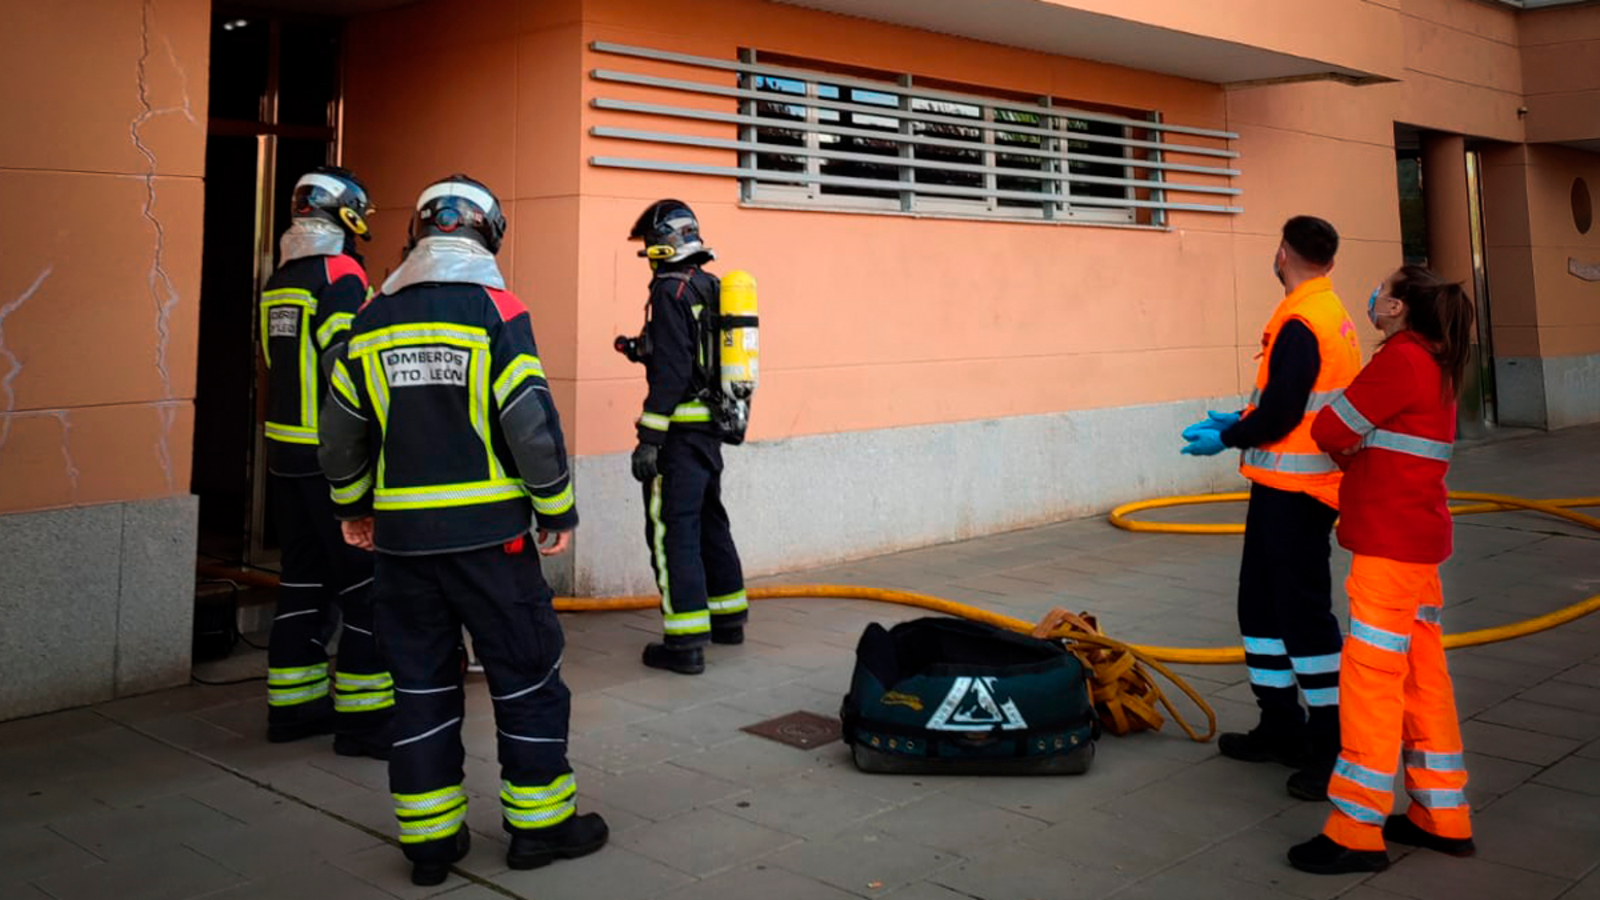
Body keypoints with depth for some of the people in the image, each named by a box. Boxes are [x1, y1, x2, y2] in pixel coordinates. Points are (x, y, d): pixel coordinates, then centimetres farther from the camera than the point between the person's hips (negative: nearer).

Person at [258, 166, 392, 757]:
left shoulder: (279, 281, 13)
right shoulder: (340, 276, -13)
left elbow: (283, 363, 16)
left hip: (285, 451, 9)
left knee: (304, 578, 15)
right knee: (368, 584, -3)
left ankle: (291, 706, 22)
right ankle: (363, 715, 0)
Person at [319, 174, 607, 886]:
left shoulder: (372, 320, 6)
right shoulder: (495, 310, -8)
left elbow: (341, 430, 12)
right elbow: (531, 422, -12)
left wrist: (354, 507, 26)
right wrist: (557, 510, -1)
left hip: (401, 533, 5)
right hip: (487, 532, -4)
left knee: (421, 680, 12)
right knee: (525, 673, 8)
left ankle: (428, 838, 19)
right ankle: (539, 823, 17)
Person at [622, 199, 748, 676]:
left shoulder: (670, 290, -13)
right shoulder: (711, 288, 13)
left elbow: (670, 372, -20)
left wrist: (648, 438, -19)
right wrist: (644, 350, 19)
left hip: (681, 430, -9)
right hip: (711, 428, 9)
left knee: (672, 530, -5)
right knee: (709, 520, 20)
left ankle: (686, 642, -4)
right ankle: (729, 617, 32)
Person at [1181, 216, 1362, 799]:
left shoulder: (1300, 324, -19)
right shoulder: (1331, 314, 12)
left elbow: (1280, 416, -22)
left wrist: (1226, 438, -7)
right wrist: (1237, 421, 15)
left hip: (1292, 491, -11)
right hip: (1286, 488, 11)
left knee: (1304, 614, -5)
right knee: (1261, 604, 18)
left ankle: (1334, 746, 3)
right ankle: (1282, 728, 29)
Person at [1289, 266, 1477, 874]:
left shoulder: (1400, 360, -15)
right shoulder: (1432, 364, 15)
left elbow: (1332, 431, -12)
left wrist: (1348, 446, 7)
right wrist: (1355, 448, -1)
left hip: (1390, 542, -10)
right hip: (1417, 537, 10)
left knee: (1370, 677, -5)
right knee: (1422, 675, 14)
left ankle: (1356, 833, 1)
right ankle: (1443, 817, 23)